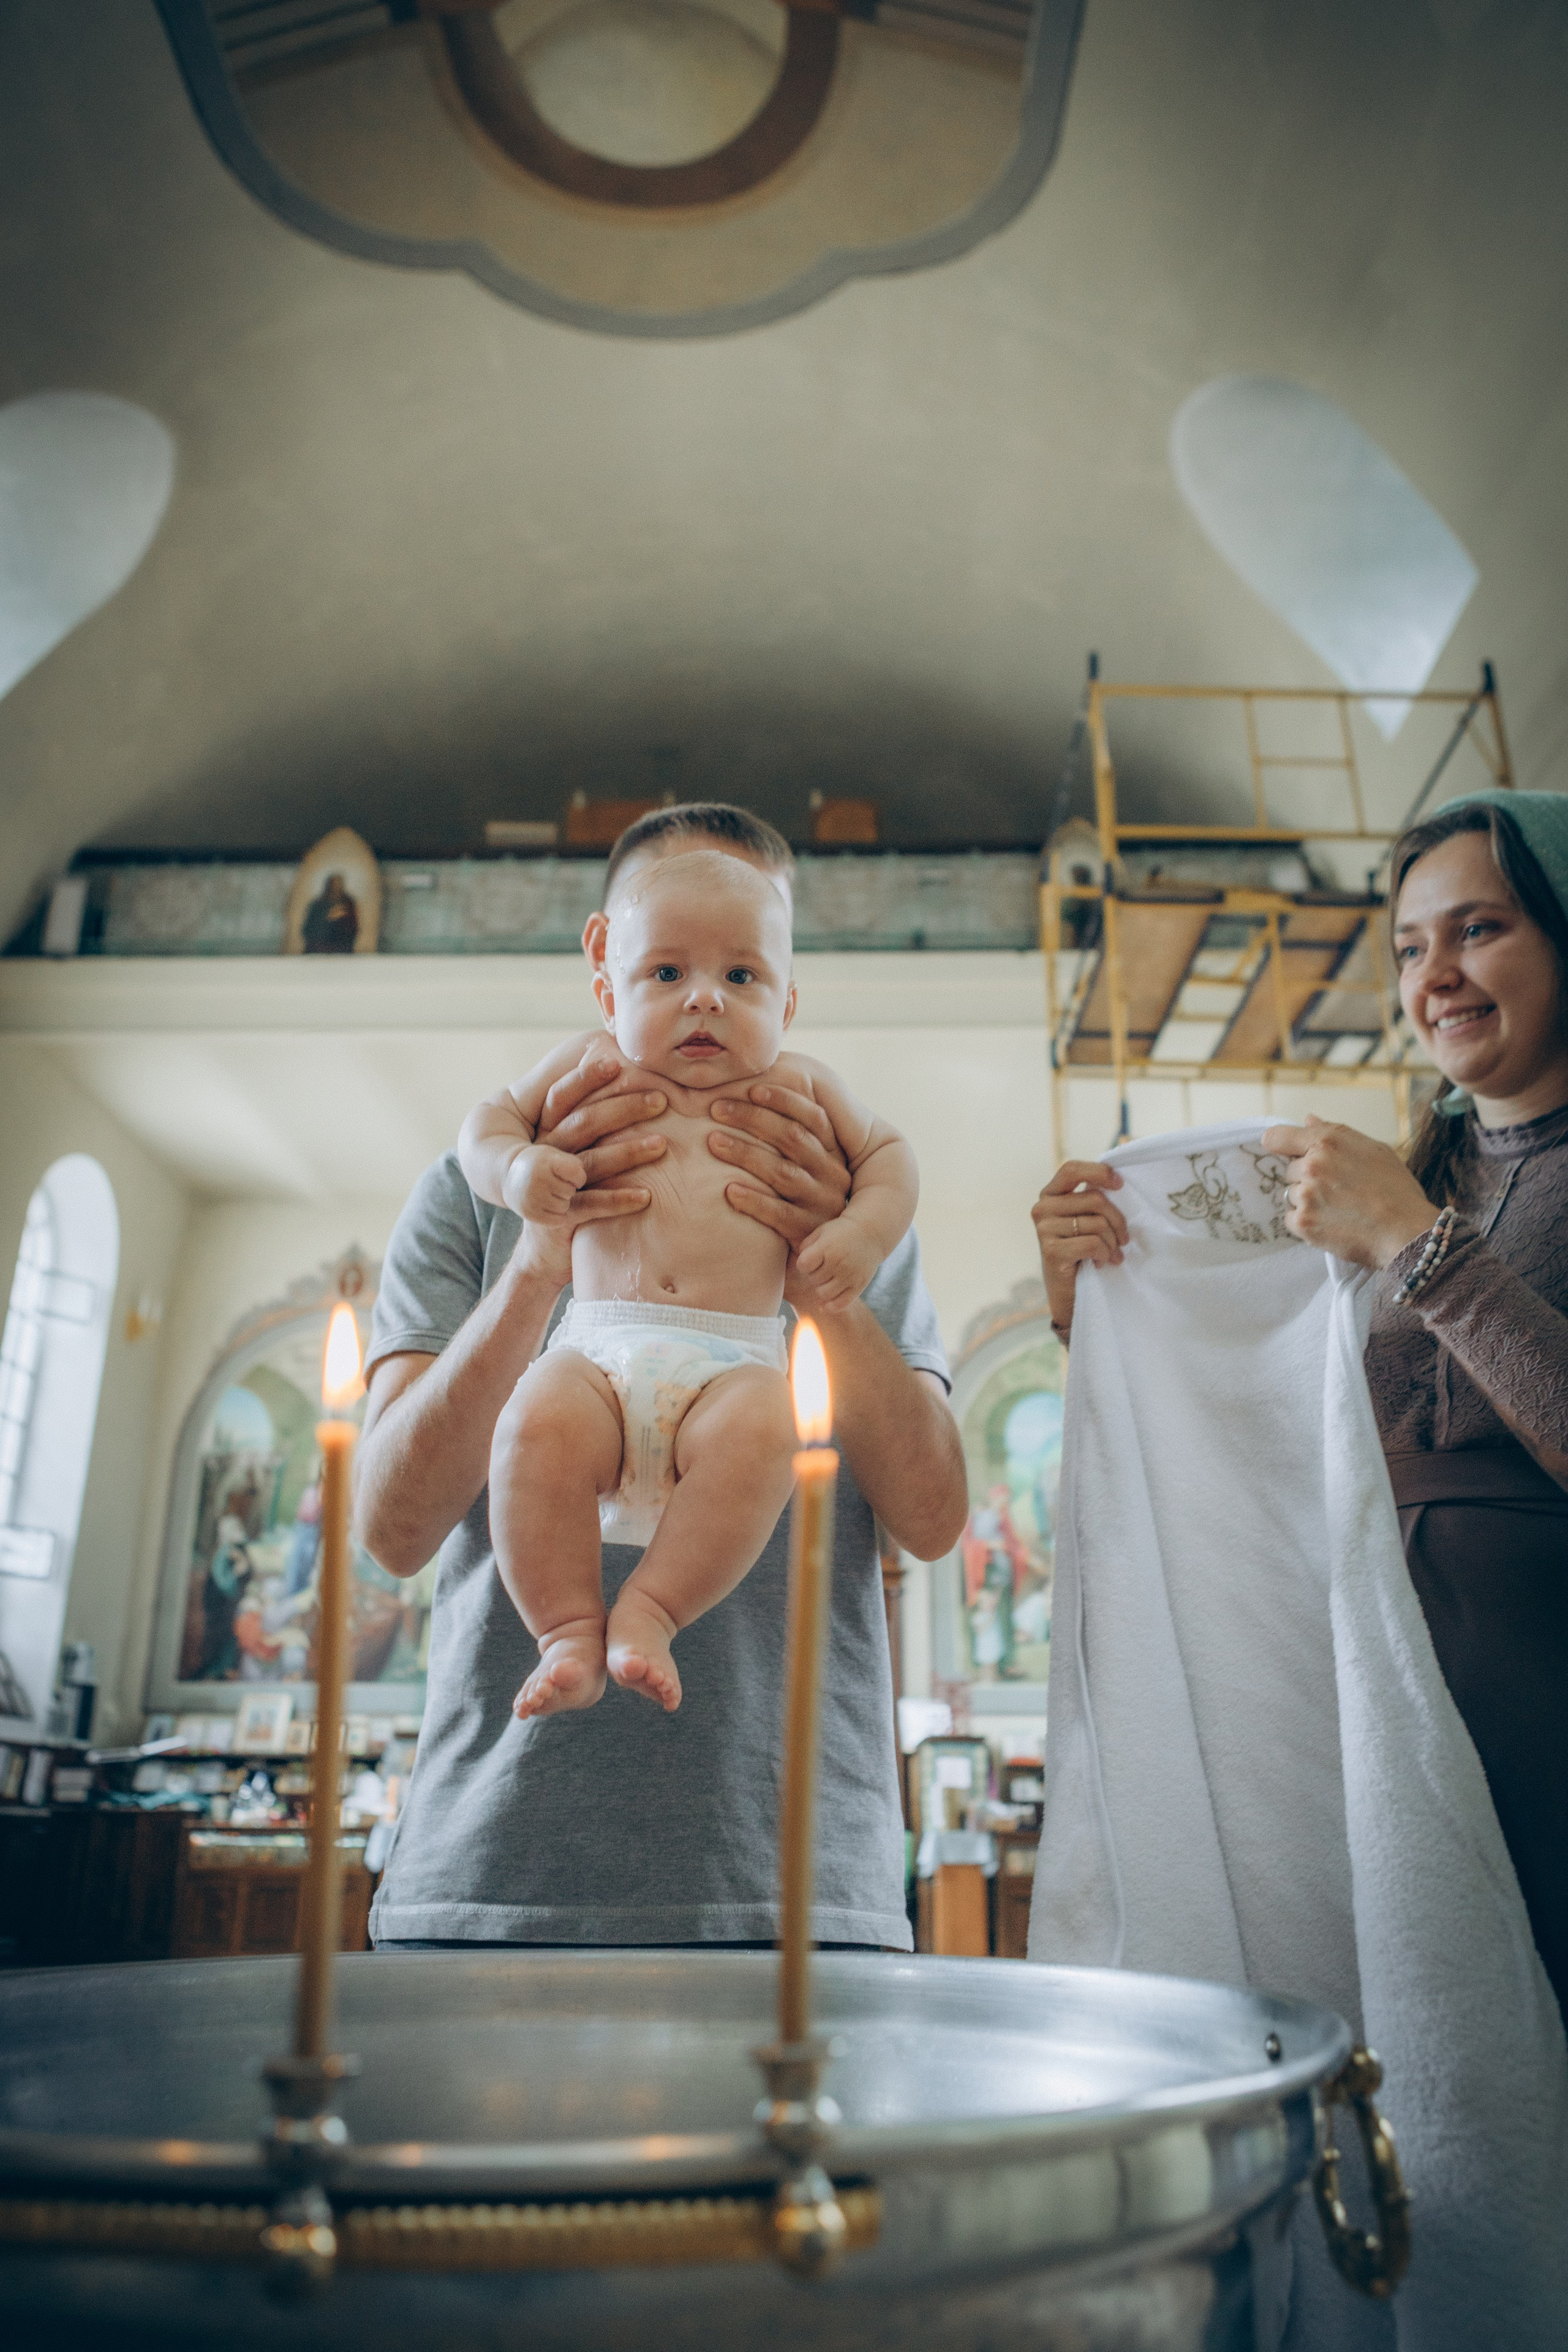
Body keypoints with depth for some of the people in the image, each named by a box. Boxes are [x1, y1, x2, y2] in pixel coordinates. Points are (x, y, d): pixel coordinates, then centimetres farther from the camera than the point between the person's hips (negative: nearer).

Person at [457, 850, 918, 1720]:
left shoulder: (797, 1088, 17)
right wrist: (518, 1170, -1)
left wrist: (864, 1232, 4)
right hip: (599, 1346, 1)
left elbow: (888, 1153, 25)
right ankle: (570, 1625, -16)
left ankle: (651, 1608, -20)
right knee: (536, 1424, -32)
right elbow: (488, 1120, 23)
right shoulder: (593, 1066, 16)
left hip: (735, 1360, 0)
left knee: (758, 1433, -34)